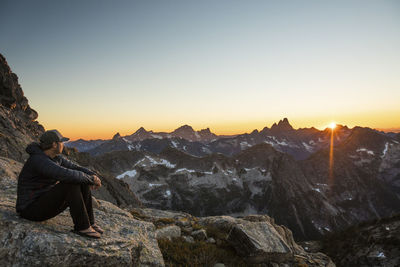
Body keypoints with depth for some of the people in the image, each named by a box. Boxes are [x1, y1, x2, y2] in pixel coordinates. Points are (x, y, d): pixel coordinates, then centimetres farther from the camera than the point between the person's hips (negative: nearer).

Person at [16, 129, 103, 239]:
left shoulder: (56, 158, 4)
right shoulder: (38, 160, -26)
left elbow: (76, 168, 6)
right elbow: (66, 174, -39)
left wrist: (93, 176, -15)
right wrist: (90, 178, -26)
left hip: (48, 202, 9)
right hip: (31, 208, -9)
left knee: (83, 182, -5)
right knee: (71, 183, -30)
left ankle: (89, 222, -1)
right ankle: (82, 227, -19)